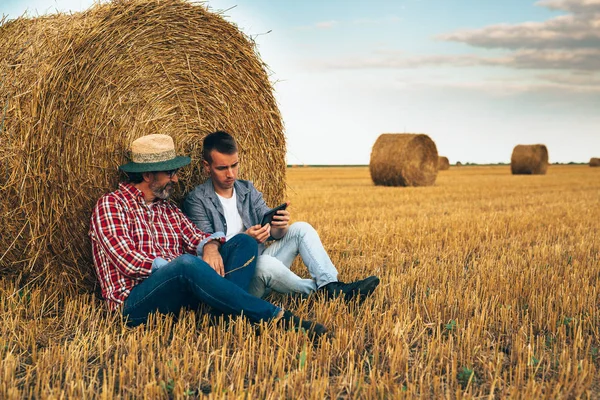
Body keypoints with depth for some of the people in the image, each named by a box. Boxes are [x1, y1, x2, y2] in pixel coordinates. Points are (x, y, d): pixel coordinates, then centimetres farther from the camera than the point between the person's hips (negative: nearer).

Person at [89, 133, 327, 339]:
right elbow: (128, 261, -13)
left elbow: (197, 238, 13)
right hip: (135, 302, -7)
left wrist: (210, 245, -12)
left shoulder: (168, 209, 22)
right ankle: (278, 318, -33)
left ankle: (227, 314, -32)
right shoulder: (110, 205, -1)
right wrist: (180, 265, -16)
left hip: (181, 296, 7)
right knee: (187, 264, -38)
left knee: (243, 242, -5)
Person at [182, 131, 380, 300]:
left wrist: (280, 227, -21)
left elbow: (275, 234, 5)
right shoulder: (197, 200, -5)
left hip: (262, 268, 7)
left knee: (300, 229, -8)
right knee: (265, 263, -37)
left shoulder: (248, 190, 13)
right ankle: (322, 290, -18)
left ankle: (331, 285, -22)